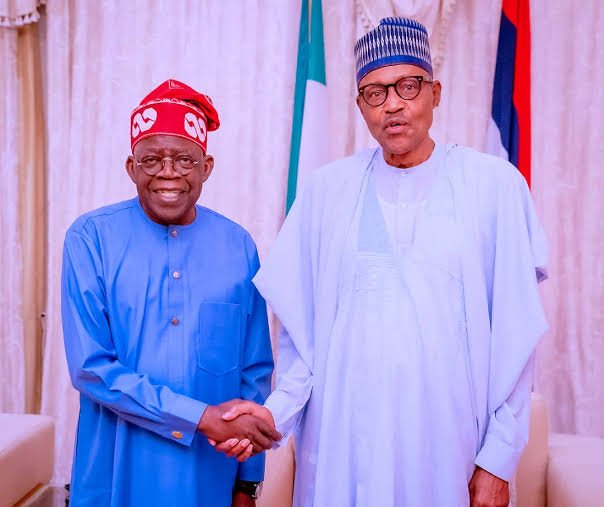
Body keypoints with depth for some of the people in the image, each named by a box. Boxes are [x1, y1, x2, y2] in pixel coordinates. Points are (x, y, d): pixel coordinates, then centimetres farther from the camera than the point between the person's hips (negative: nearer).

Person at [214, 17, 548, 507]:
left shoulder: (494, 184, -4)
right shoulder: (327, 189, 1)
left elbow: (514, 334, -4)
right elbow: (302, 329, 3)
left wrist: (499, 459, -5)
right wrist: (277, 410, -10)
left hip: (448, 442, -1)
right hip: (341, 441, 1)